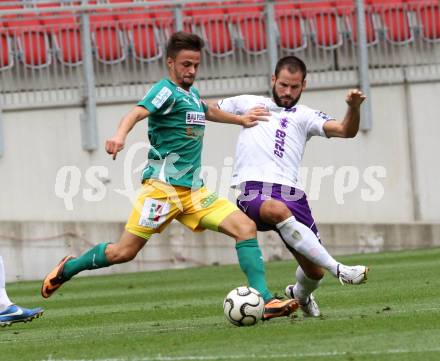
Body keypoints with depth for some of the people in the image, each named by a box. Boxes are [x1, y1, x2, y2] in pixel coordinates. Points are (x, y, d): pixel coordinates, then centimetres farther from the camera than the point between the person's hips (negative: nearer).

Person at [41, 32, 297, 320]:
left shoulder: (192, 94, 17)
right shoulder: (167, 91, -9)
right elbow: (139, 112, -29)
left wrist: (240, 120, 47)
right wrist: (120, 135, -48)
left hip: (194, 190, 8)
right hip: (163, 186, -8)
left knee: (246, 227, -10)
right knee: (124, 252, -6)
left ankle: (265, 300, -14)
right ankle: (67, 269, 20)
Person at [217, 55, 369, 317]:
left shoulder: (304, 116, 18)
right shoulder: (248, 103, 23)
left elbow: (346, 131, 2)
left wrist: (354, 107, -17)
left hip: (290, 193, 2)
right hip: (254, 191, -2)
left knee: (314, 271, 2)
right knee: (278, 210, -39)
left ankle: (301, 294, 41)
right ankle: (339, 271, -43)